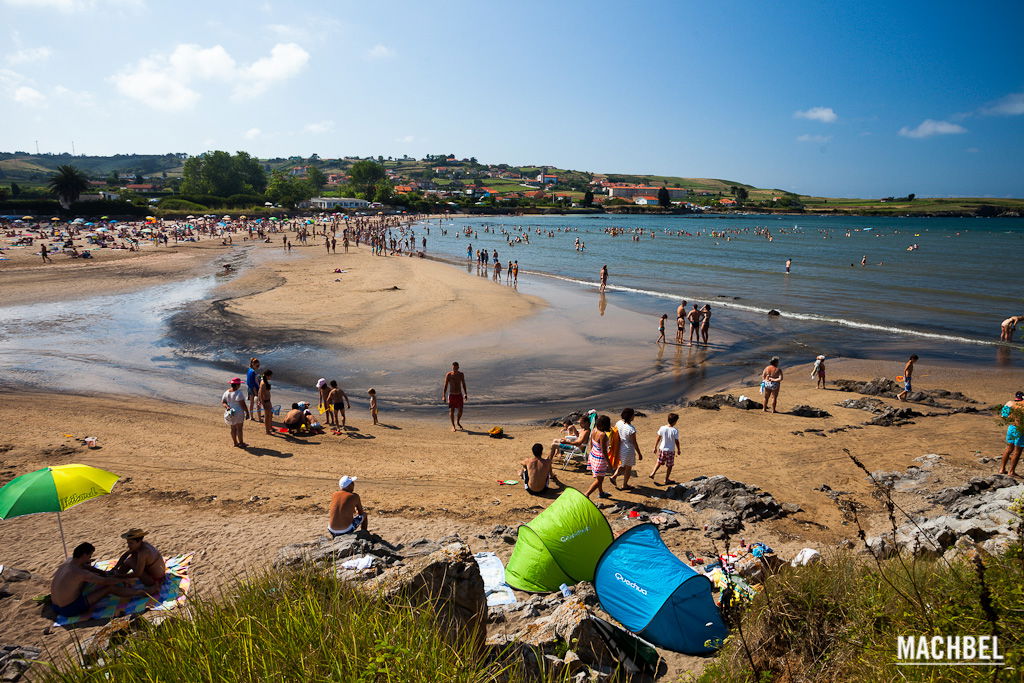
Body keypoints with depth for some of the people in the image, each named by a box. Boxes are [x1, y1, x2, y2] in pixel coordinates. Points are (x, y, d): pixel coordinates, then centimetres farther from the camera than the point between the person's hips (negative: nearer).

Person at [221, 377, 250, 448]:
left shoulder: (226, 392, 5)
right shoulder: (238, 393, -19)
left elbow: (223, 402, 3)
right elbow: (243, 404, -18)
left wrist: (227, 407, -11)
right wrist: (247, 412, -10)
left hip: (230, 413, 7)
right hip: (238, 413, -7)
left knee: (233, 428, 15)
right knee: (239, 428, 2)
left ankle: (235, 443, 24)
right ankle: (241, 443, 10)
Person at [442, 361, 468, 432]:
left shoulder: (461, 374, -1)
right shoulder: (448, 375, -10)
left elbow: (463, 384, 10)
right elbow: (445, 386, -7)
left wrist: (465, 394, 6)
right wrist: (443, 396, -12)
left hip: (459, 395, 3)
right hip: (452, 395, -2)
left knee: (460, 411, 2)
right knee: (452, 411, -1)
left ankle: (458, 422, 30)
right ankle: (453, 426, 13)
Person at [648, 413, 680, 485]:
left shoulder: (662, 428, -9)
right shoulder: (675, 431, -19)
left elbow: (658, 439, -1)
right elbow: (676, 441, -11)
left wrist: (655, 447, 11)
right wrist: (678, 450, 5)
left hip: (662, 449, 3)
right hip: (671, 450, -3)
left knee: (659, 462, 24)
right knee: (669, 465, 13)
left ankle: (653, 473, 16)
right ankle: (666, 480, 22)